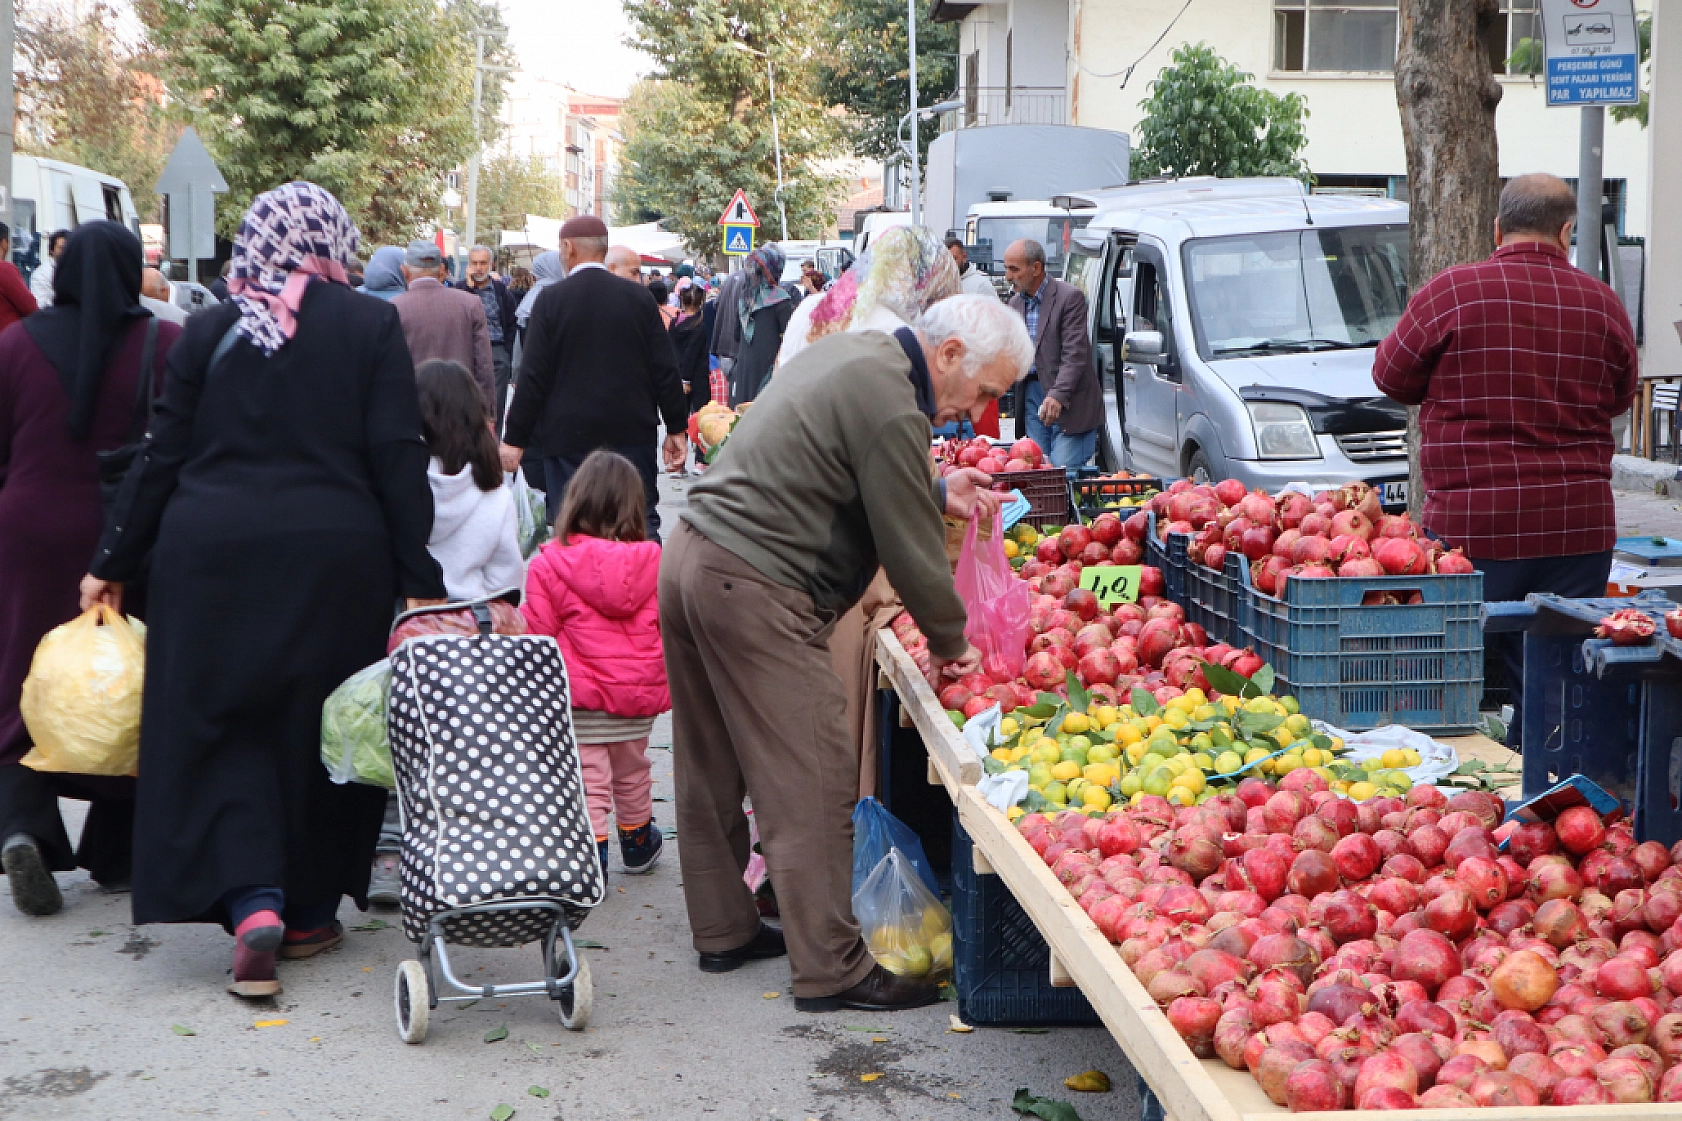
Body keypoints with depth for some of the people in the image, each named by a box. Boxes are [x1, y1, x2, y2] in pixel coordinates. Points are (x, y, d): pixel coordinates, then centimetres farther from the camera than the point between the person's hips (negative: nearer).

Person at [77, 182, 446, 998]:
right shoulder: (371, 326, -2)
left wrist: (114, 562, 14)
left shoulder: (208, 331, 4)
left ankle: (252, 900, -10)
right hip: (336, 560, -1)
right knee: (320, 728, 11)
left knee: (221, 724, 8)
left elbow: (163, 457, 5)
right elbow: (399, 461, -6)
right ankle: (308, 911, 21)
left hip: (212, 555, 1)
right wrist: (419, 580, -3)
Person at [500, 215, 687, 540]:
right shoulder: (638, 297, 1)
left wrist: (514, 439, -1)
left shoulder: (551, 300, -6)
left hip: (568, 437, -2)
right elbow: (665, 370, 2)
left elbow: (533, 376, -7)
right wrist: (677, 428, 10)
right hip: (632, 434, 2)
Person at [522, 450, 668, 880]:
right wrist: (664, 680, 21)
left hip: (581, 698, -4)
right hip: (640, 696, 4)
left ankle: (590, 856, -1)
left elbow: (536, 634, -9)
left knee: (588, 780, 3)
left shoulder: (549, 563, -12)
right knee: (632, 772, 23)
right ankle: (638, 842, 40)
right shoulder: (653, 562, -2)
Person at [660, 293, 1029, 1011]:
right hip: (754, 594, -11)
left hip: (692, 556, 11)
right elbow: (909, 548, -11)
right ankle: (830, 970, 1)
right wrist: (950, 642, 3)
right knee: (811, 783, -5)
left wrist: (937, 493, 22)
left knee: (713, 774, 17)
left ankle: (723, 931, 29)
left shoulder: (855, 354, 15)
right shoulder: (889, 406, -16)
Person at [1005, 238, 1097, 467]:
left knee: (1063, 471, -13)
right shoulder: (1016, 303, 13)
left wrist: (1057, 396, -28)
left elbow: (1074, 355, -17)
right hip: (1031, 395, 7)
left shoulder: (1070, 297, -10)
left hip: (1068, 402, -6)